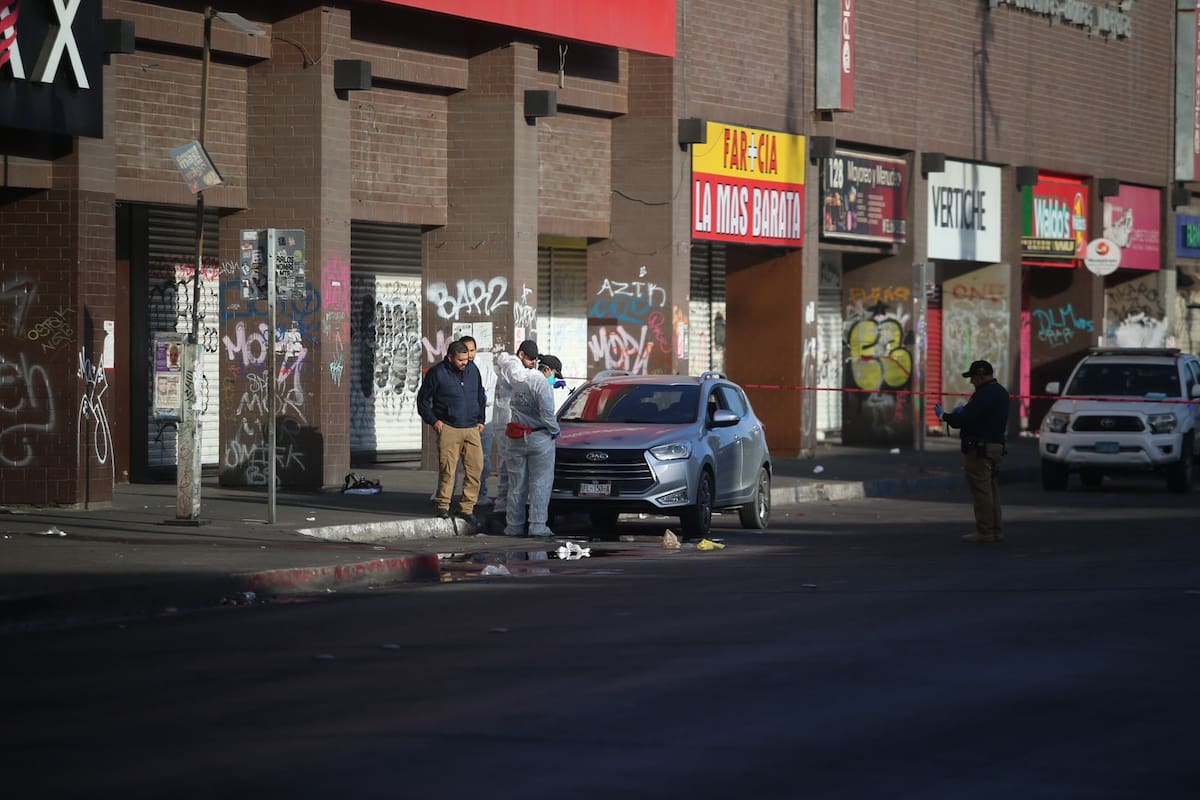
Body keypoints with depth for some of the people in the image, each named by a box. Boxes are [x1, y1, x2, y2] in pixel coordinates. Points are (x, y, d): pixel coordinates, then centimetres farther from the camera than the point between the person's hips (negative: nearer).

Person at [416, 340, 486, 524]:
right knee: (447, 468, -9)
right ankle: (443, 505, 4)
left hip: (472, 428, 4)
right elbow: (422, 399, 5)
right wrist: (433, 421, -3)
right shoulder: (437, 373, -3)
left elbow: (481, 397, 25)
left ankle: (467, 508, 5)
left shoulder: (473, 370, 10)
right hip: (448, 428, -4)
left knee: (475, 467, -3)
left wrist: (480, 420, 18)